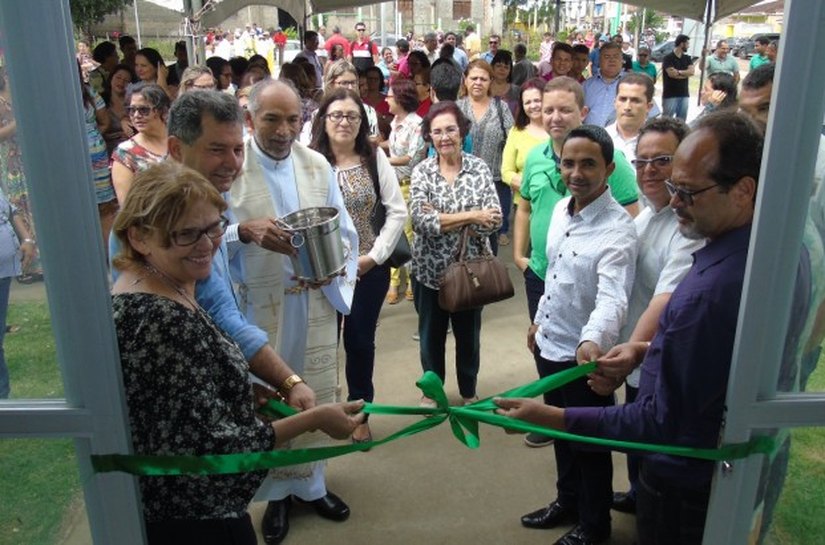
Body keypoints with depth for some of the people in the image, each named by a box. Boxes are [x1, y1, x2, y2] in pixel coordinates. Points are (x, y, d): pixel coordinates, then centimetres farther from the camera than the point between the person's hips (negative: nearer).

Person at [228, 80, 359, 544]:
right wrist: (244, 230, -29)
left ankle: (310, 482, 35)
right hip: (257, 302, -3)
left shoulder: (318, 165, 4)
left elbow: (345, 231, 6)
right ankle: (277, 490, 30)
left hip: (315, 300, 4)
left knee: (317, 393, 14)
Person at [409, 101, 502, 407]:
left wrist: (441, 220, -20)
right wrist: (471, 216, -22)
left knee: (468, 333, 17)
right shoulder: (422, 171, -6)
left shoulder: (479, 168, -5)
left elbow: (494, 220, -14)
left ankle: (469, 392, 38)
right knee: (431, 334, 16)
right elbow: (420, 220, -20)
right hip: (430, 269, 0)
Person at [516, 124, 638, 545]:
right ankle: (567, 501, 48)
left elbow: (612, 297, -39)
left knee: (590, 444, 13)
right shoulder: (561, 208, 0)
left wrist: (593, 340, -56)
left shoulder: (617, 230, -24)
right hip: (549, 345, 7)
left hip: (583, 356, -7)